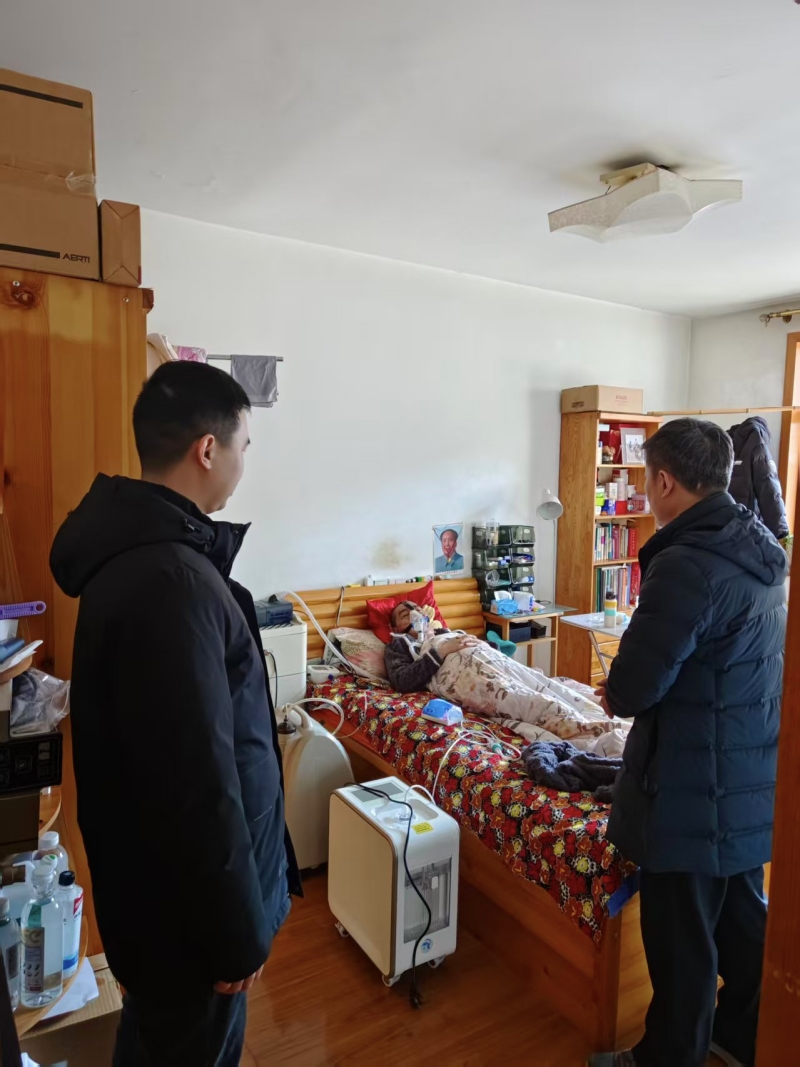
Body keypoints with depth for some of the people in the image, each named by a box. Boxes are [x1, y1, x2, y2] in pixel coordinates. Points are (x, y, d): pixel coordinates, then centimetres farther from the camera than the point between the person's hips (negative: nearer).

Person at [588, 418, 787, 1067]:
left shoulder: (685, 565, -26)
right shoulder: (763, 549, 3)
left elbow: (633, 689, -24)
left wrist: (616, 695, -1)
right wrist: (635, 687, 9)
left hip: (694, 792, -9)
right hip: (753, 780, 9)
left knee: (682, 939, 11)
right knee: (744, 915, 25)